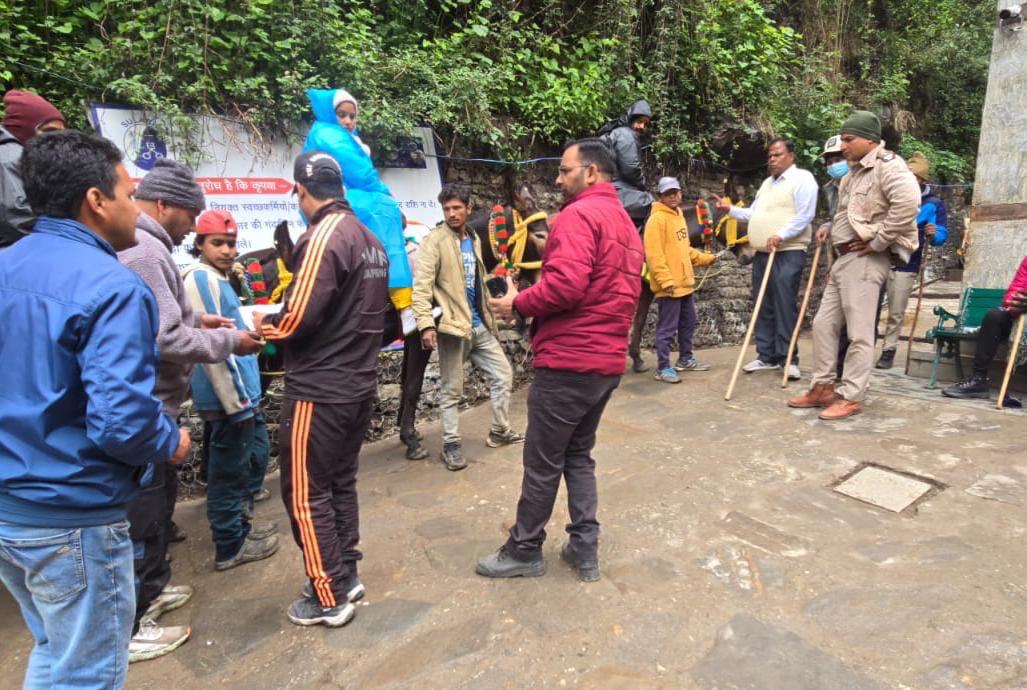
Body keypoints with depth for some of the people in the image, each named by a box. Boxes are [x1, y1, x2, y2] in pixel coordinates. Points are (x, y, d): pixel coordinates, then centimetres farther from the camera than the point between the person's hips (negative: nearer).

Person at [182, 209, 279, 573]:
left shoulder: (218, 278, 15)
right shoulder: (202, 278, -15)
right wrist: (238, 402, -21)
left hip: (242, 391, 10)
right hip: (229, 396, -10)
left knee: (257, 453, 21)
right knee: (229, 469, 2)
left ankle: (240, 522, 37)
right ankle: (230, 546, 17)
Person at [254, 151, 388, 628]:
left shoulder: (323, 237, -17)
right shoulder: (369, 239, 11)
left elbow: (300, 318, -21)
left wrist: (264, 325, -2)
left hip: (318, 390, -9)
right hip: (360, 385, 9)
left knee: (305, 494, 5)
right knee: (340, 484, 19)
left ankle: (329, 598, 15)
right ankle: (346, 576, 31)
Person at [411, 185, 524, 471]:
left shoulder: (474, 240, 14)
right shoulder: (434, 241, -9)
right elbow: (422, 286, -17)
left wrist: (488, 314, 21)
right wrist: (426, 324, -27)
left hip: (480, 325, 7)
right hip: (453, 326, -7)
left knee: (503, 374, 11)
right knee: (452, 390, 3)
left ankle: (499, 432, 26)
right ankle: (451, 444, 17)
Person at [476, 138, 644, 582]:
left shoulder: (578, 215, -12)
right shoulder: (625, 222, 18)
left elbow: (565, 284, -26)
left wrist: (517, 304, -11)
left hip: (568, 361, -9)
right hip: (607, 360, 9)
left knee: (542, 463, 4)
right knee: (579, 454, 19)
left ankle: (524, 551, 20)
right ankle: (584, 550, 23)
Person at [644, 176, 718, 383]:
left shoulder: (679, 216, 17)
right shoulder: (657, 219, -13)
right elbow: (653, 254, -20)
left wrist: (705, 258, 19)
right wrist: (665, 280, -24)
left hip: (685, 282, 9)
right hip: (669, 286, -9)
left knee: (689, 323, 18)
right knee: (667, 328, -4)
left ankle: (685, 359, 33)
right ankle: (663, 368, 3)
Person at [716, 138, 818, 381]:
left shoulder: (802, 178, -3)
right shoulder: (767, 183, 23)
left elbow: (804, 216, -14)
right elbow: (753, 214, 22)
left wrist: (780, 236, -24)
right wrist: (730, 209, 8)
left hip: (788, 253, -8)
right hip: (762, 254, 8)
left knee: (785, 308, -9)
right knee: (764, 307, 8)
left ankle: (788, 359, -2)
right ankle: (767, 356, 15)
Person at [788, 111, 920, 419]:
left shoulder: (887, 166, -11)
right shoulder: (855, 171, 19)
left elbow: (908, 202, -27)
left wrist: (878, 242, -21)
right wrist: (831, 229, 11)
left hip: (864, 260, -10)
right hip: (844, 258, 10)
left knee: (859, 333, -4)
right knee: (823, 324, 10)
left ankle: (851, 397, 4)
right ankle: (823, 388, 19)